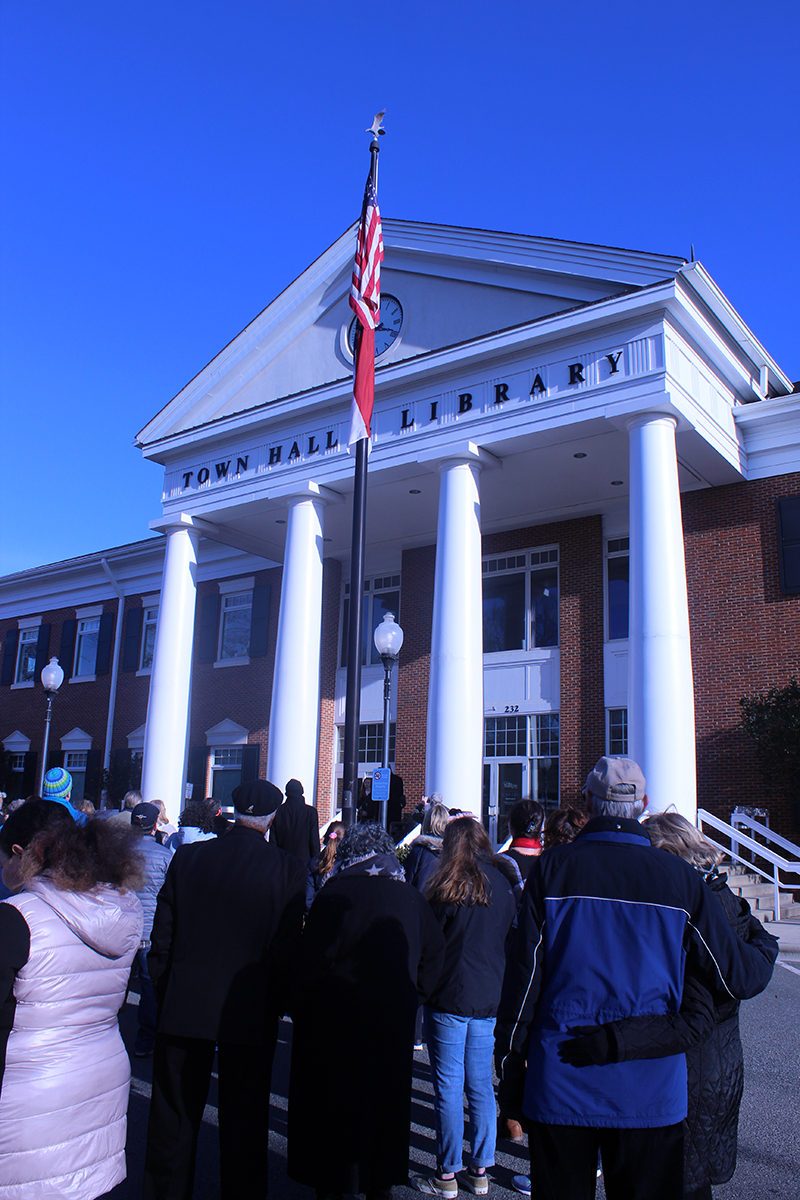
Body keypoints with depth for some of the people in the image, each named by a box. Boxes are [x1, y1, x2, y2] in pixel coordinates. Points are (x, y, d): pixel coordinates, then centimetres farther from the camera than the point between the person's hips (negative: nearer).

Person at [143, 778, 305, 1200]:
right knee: (243, 1122, 14)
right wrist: (275, 1005, 4)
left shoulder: (187, 856, -6)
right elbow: (288, 948, -11)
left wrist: (165, 994, 11)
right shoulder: (288, 868, -13)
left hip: (183, 1008, 2)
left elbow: (162, 938, -1)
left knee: (173, 1118, 17)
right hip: (251, 1013, -1)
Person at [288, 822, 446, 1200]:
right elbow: (434, 953, 4)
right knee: (386, 1104, 18)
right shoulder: (411, 897, 0)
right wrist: (410, 999, 11)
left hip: (336, 1023, -4)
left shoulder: (333, 895, -15)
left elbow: (313, 961, -17)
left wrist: (298, 1010, -6)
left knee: (332, 1103, 10)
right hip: (394, 1024, 5)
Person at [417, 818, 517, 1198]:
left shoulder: (451, 885, -12)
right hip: (490, 998, 5)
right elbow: (512, 940, 9)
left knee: (448, 1087, 4)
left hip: (450, 997, -5)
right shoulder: (504, 884, 2)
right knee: (481, 1086, 14)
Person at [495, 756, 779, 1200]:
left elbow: (523, 979, -7)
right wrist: (766, 942, 24)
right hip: (650, 1093, 1)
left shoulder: (553, 868, -7)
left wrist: (510, 1073, 4)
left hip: (561, 1085, 0)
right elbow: (743, 976, 1)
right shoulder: (681, 879, -5)